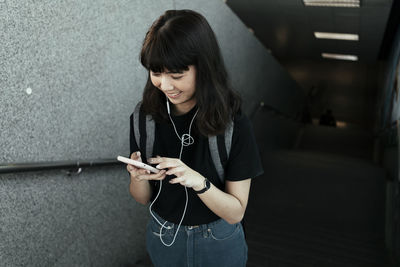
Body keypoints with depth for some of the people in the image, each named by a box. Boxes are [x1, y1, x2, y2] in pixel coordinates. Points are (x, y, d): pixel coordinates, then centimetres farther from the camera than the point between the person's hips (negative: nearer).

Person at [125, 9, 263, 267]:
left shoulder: (234, 124, -25)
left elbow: (235, 212, -18)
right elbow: (143, 198, -5)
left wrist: (198, 182, -36)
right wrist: (139, 177, -27)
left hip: (220, 244, -2)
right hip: (163, 237, 3)